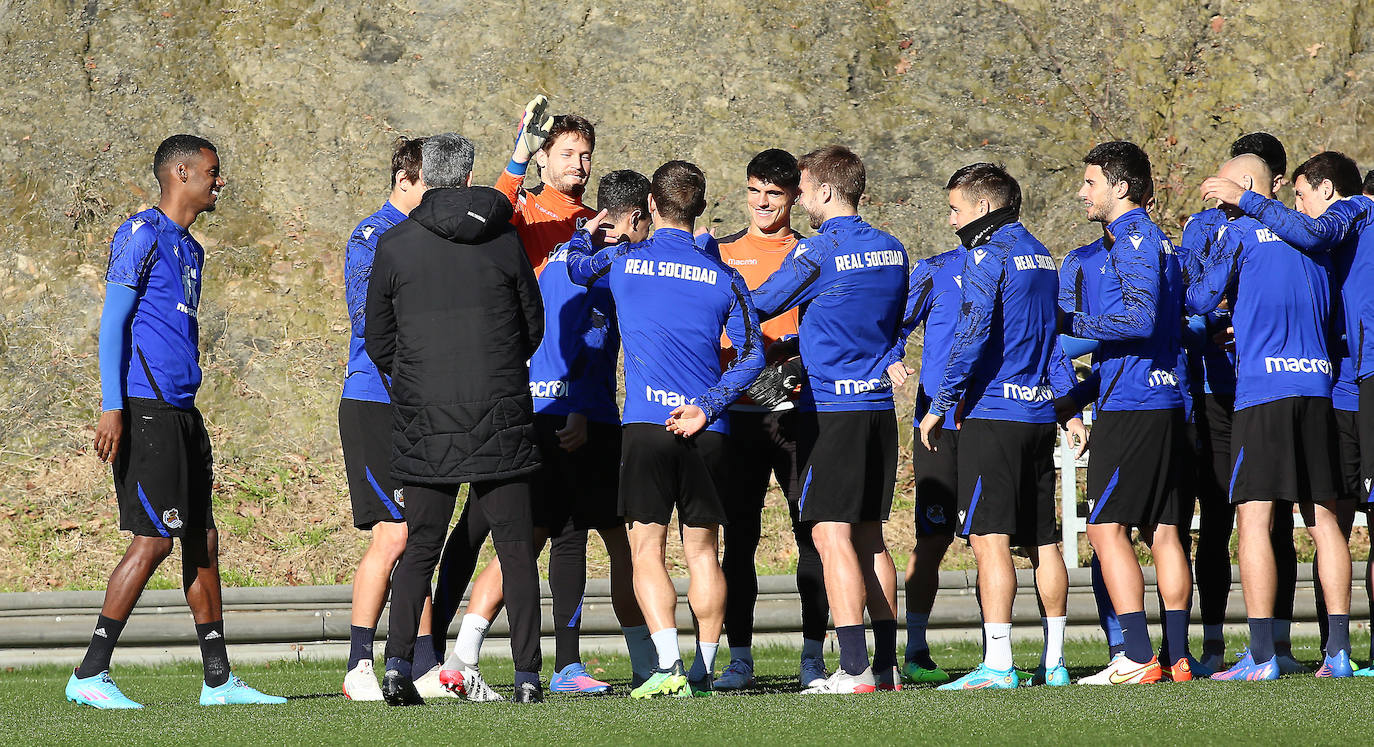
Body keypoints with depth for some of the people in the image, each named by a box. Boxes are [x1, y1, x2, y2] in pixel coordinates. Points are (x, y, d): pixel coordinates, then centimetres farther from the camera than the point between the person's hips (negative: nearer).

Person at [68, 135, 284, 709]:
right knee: (154, 540, -12)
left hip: (182, 411, 9)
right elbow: (113, 322, -11)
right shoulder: (142, 234, -6)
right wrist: (112, 407, -19)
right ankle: (90, 675, -10)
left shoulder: (189, 249, 21)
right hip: (145, 407, -9)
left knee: (203, 540, 9)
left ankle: (218, 679, 13)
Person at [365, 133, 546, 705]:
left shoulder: (395, 245, 0)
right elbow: (534, 326, 12)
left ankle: (397, 663, -6)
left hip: (423, 422, 0)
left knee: (420, 549, 8)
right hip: (501, 419, 0)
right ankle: (527, 674, 1)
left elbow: (378, 341, 6)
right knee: (516, 550, 5)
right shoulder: (505, 240, 3)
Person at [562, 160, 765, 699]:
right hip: (706, 431, 2)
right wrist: (707, 405, -1)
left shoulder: (623, 261, 3)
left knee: (647, 549, -2)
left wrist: (585, 234, 44)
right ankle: (703, 671, 14)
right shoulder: (724, 278, 7)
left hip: (646, 426, -2)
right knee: (702, 551, 11)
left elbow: (576, 266, 25)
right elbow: (752, 355, 1)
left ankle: (668, 663, -17)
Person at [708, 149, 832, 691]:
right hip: (736, 411, 1)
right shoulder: (722, 254, 13)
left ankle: (813, 656, 0)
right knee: (738, 535, 0)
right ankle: (739, 656, 4)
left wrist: (793, 353, -13)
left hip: (797, 408, -1)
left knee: (812, 530, -4)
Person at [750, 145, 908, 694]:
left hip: (831, 406, -7)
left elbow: (759, 308, -3)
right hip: (879, 404, 7)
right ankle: (886, 665, 12)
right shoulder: (891, 250, 11)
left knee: (831, 535, -7)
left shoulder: (817, 251, -12)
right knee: (869, 535, 13)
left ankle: (854, 669, -13)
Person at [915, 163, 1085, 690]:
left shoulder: (986, 255, -8)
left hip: (992, 410, -8)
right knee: (1042, 539, 10)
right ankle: (1054, 662, 11)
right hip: (1039, 411, 8)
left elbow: (972, 335, -16)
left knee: (990, 538, -10)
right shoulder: (1041, 256, 19)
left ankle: (997, 664, -16)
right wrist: (1072, 409, 26)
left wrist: (940, 405, -13)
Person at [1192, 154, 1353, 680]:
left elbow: (1200, 301, -2)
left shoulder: (1241, 233, 0)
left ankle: (1261, 656, -13)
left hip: (1263, 386, -6)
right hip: (1318, 381, 6)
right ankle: (1339, 650, 2)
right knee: (1322, 517, 7)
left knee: (1254, 516, -6)